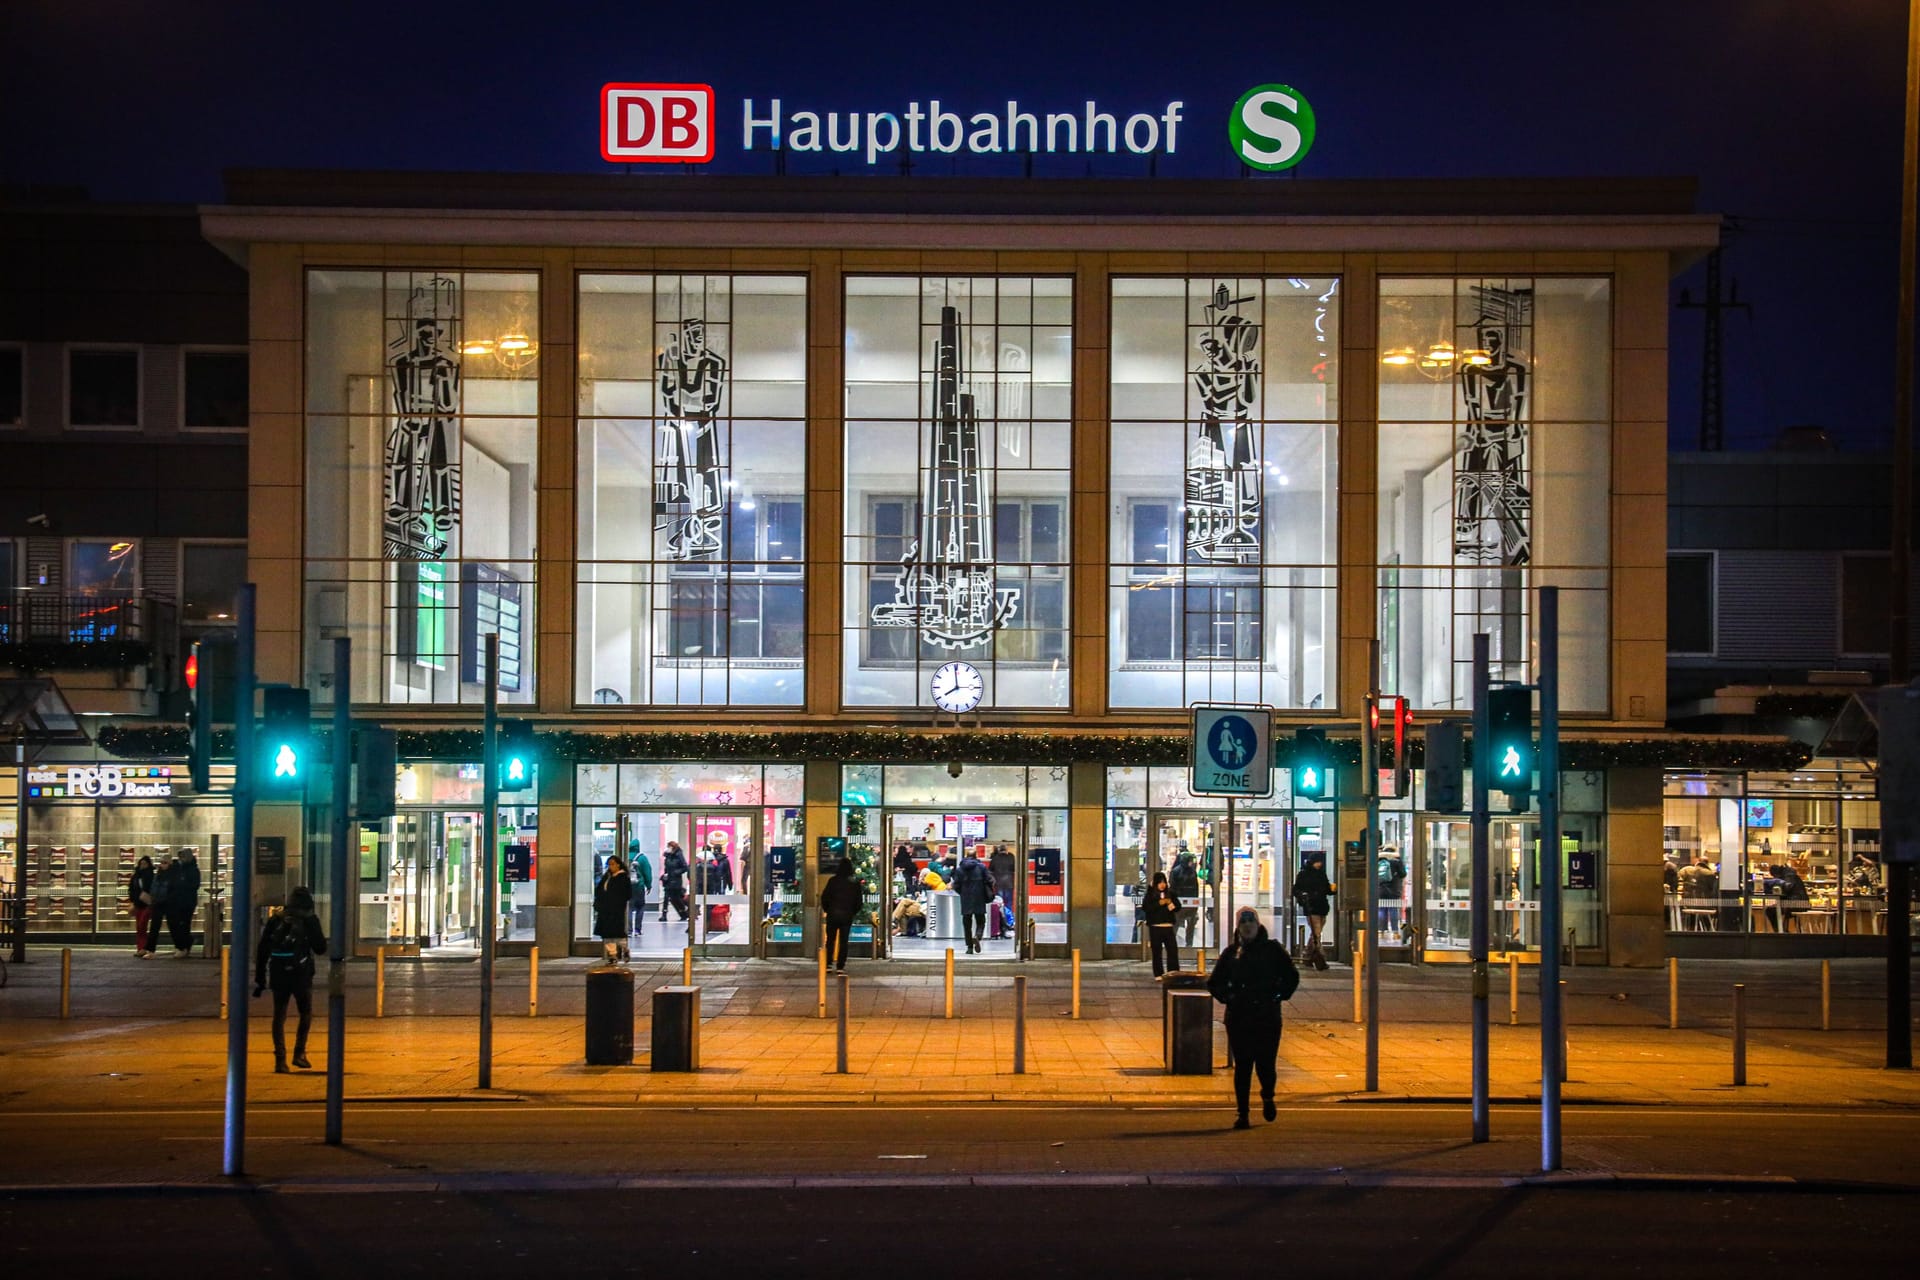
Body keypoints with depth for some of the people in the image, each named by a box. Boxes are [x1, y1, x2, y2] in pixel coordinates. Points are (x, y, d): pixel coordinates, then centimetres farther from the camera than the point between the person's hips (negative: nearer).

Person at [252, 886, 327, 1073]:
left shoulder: (275, 921, 9)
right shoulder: (309, 921, -2)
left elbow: (261, 953, 8)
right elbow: (320, 948, 3)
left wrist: (259, 980, 13)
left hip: (278, 977, 2)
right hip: (302, 976, -2)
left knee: (279, 1016, 7)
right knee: (306, 1013, 17)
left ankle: (280, 1059, -3)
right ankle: (299, 1053, 9)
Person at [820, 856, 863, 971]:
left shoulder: (833, 880, -5)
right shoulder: (855, 883, -1)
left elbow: (824, 897, -4)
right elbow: (859, 901, 3)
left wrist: (826, 910, 11)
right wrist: (853, 912, 17)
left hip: (833, 914, -1)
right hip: (847, 916, 1)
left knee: (830, 940, 8)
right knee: (843, 941, 5)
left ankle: (828, 964, 1)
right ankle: (840, 966, 2)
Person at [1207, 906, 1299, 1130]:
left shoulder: (1273, 949, 5)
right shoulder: (1231, 952, 9)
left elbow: (1292, 977, 11)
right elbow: (1214, 982, 18)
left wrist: (1279, 995, 0)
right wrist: (1227, 997, 4)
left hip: (1268, 1017, -1)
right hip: (1238, 1018, 1)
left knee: (1265, 1063, -5)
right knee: (1242, 1066, -1)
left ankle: (1267, 1096, 28)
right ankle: (1242, 1113, 6)